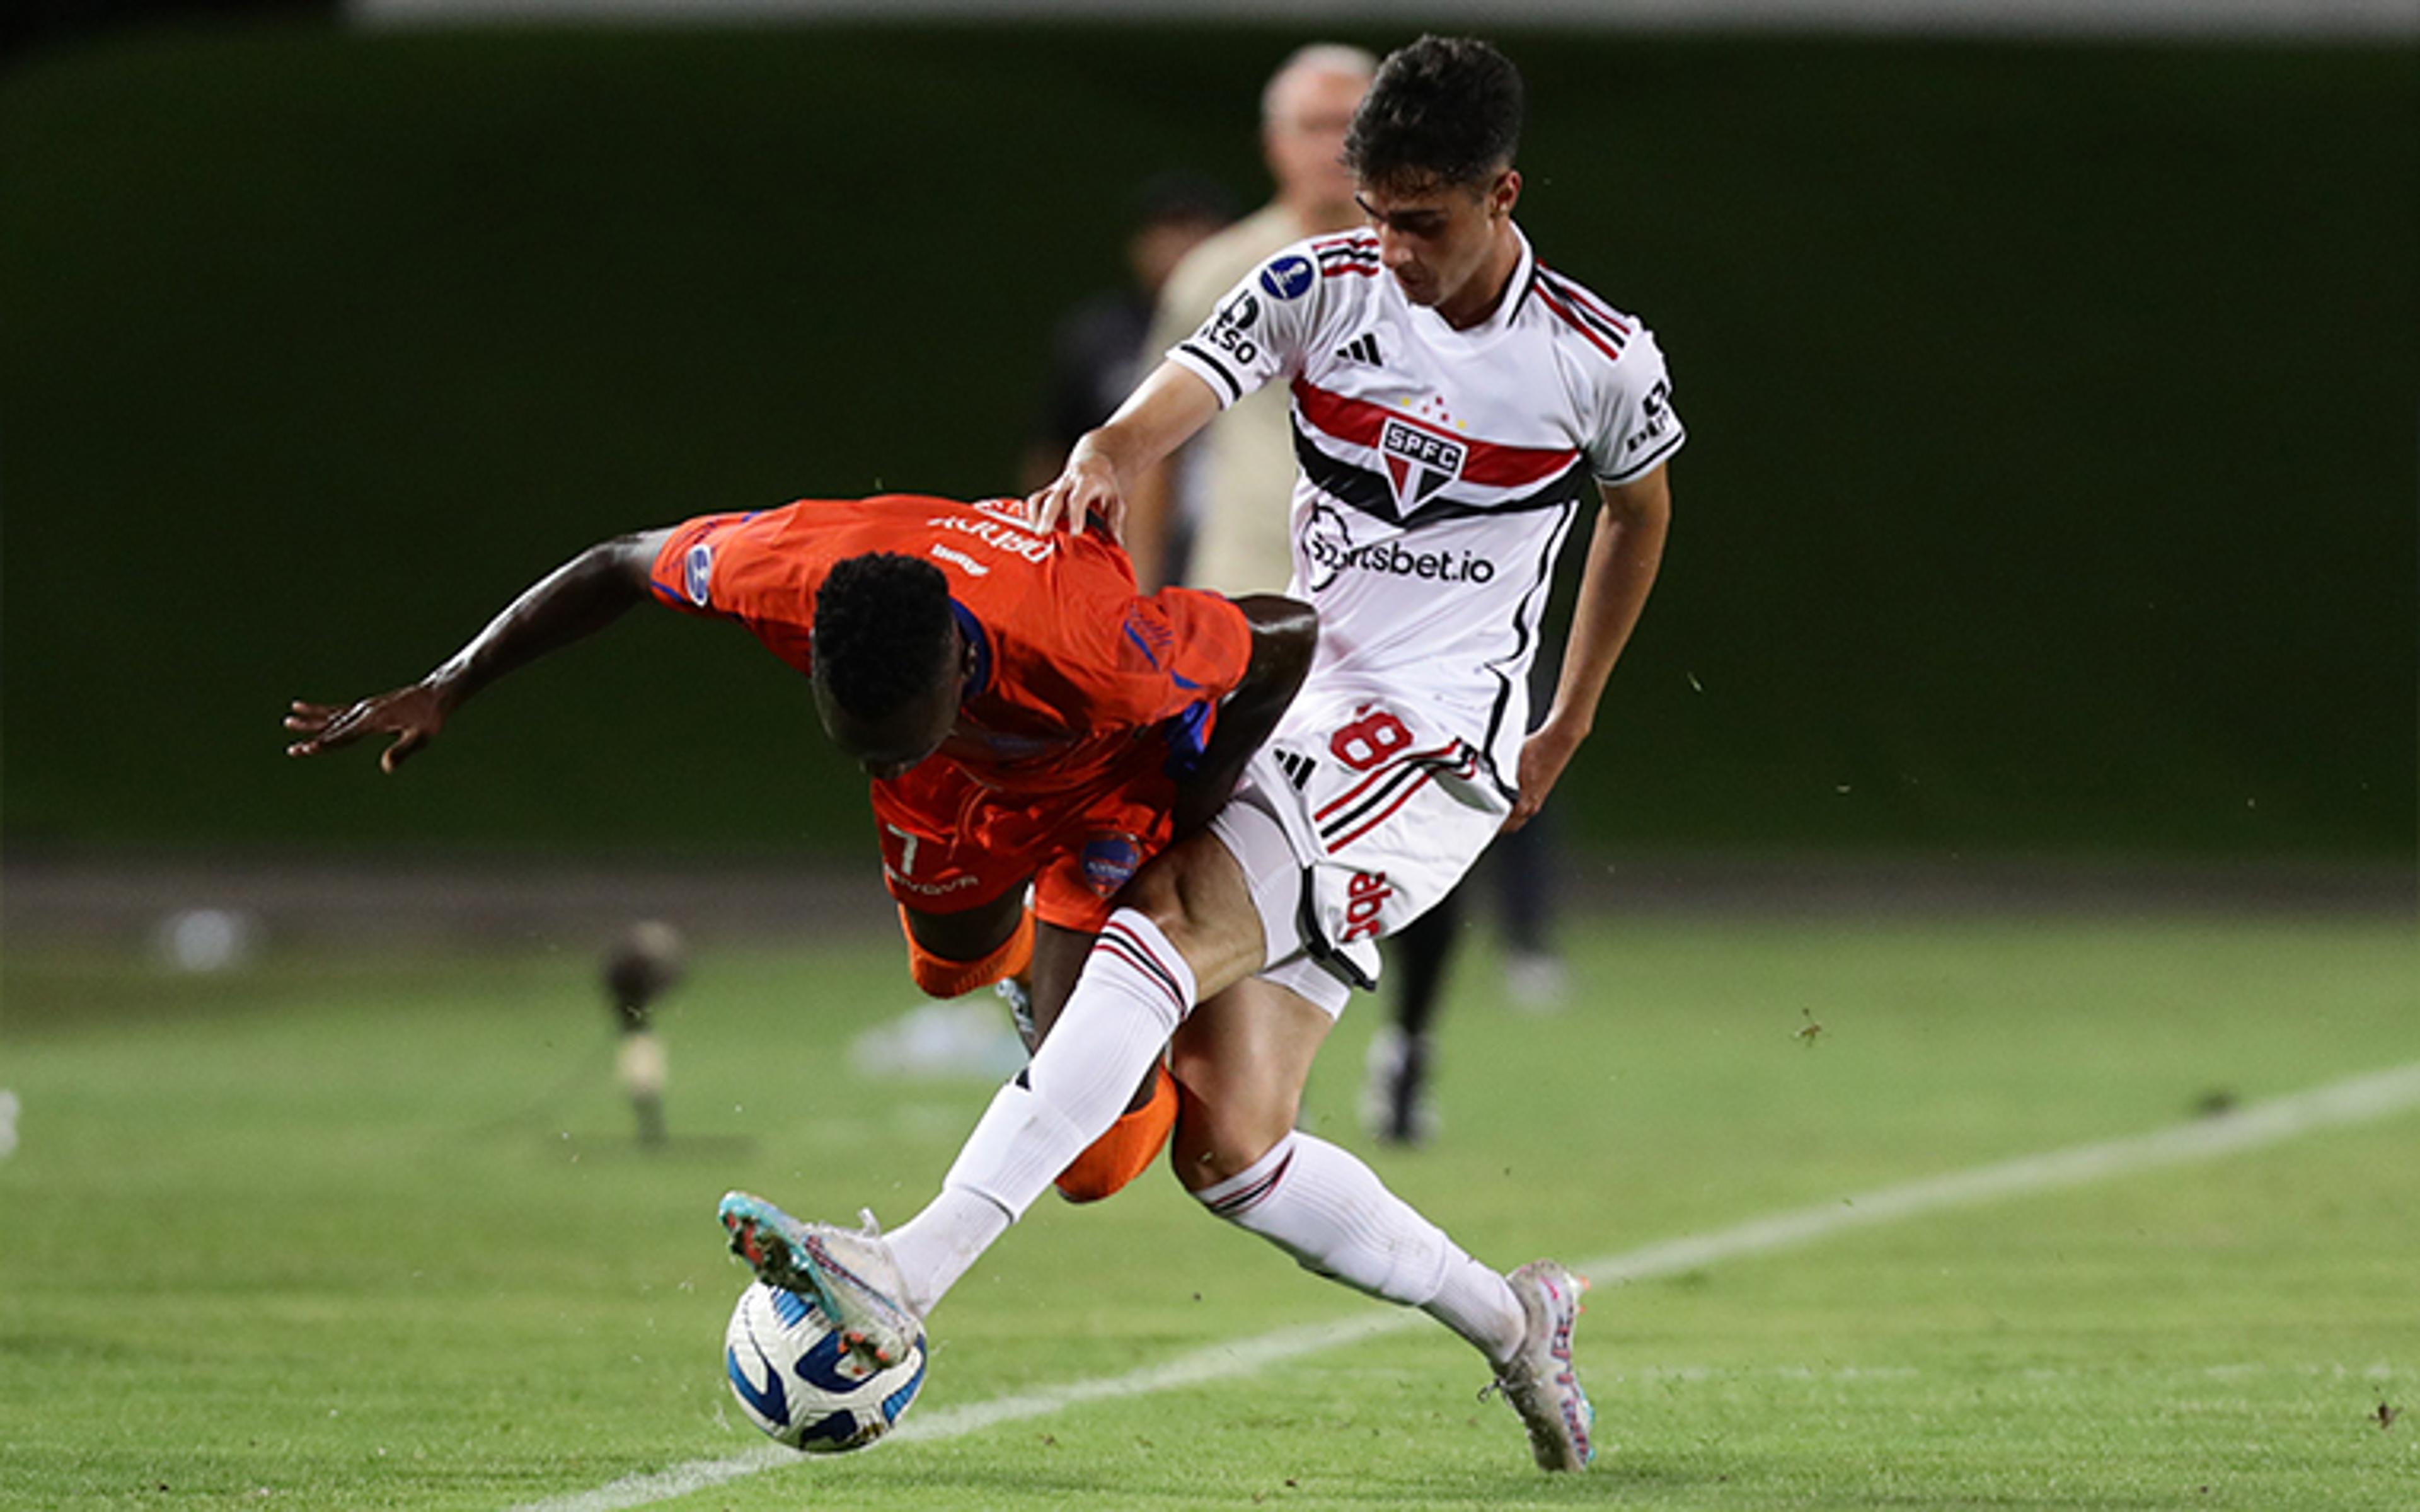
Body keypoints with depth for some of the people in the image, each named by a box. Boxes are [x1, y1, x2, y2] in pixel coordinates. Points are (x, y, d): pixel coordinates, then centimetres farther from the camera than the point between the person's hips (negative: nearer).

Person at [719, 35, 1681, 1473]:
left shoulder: (1599, 360, -3)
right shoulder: (1317, 287, 2)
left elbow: (1641, 509, 18)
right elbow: (1181, 394, -14)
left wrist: (1569, 727, 24)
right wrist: (1105, 459, -38)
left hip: (1430, 755, -5)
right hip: (1284, 715, 5)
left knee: (1166, 931, -29)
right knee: (1232, 1148, -4)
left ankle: (910, 1271, -38)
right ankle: (1510, 1319, 20)